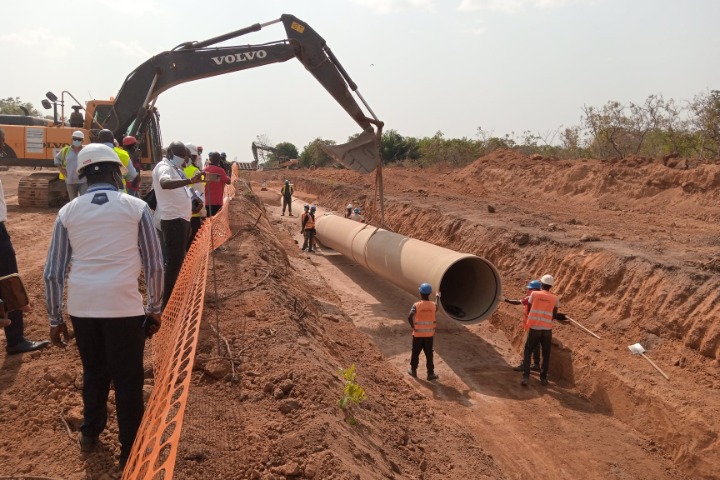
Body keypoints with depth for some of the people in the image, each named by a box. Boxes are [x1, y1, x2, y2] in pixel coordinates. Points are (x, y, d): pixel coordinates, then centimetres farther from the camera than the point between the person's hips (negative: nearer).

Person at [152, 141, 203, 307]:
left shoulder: (176, 169, 18)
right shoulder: (163, 167, -13)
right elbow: (165, 183, -37)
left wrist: (195, 199, 12)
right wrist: (190, 180, -50)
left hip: (182, 218, 10)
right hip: (172, 220, -10)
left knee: (179, 260, 17)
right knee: (174, 262, -9)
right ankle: (167, 304, -4)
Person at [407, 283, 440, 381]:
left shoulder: (416, 305, -15)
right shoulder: (433, 305, -6)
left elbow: (410, 317, -26)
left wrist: (413, 326, -8)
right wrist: (437, 297, 34)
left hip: (418, 334, -2)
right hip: (429, 334, 2)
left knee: (415, 353, 15)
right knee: (429, 354, 10)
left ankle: (413, 370, 27)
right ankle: (431, 373, 13)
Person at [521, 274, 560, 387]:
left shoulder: (534, 294, -2)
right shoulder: (554, 298, 2)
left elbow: (529, 310, 5)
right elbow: (554, 315, 10)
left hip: (534, 328, -1)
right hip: (547, 329, 1)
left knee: (528, 352, 10)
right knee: (546, 354, 16)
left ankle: (526, 377, -2)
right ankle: (543, 378, 19)